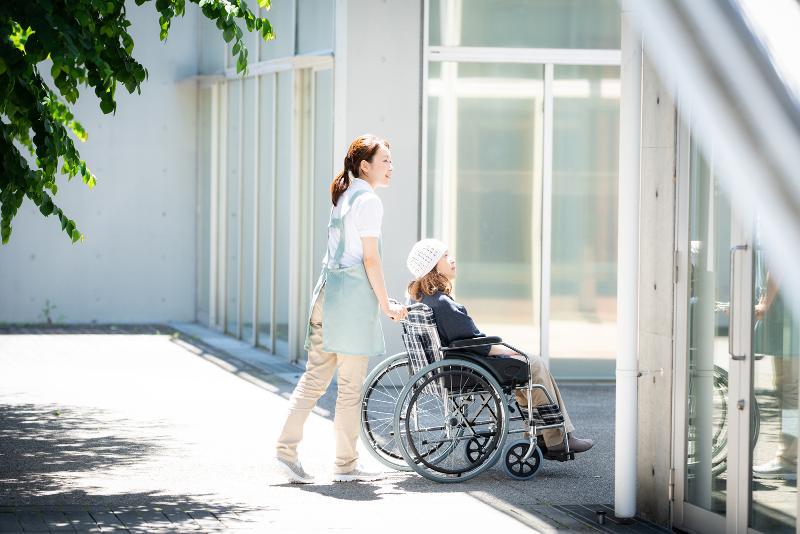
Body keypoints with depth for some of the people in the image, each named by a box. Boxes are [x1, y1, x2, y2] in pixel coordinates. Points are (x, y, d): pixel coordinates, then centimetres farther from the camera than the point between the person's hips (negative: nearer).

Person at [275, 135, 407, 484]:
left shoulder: (343, 197, 17)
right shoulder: (368, 201, -10)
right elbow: (370, 260, -13)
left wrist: (378, 301, 23)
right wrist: (386, 305, -7)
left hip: (328, 288, 9)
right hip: (354, 293, -9)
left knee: (315, 376, 9)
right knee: (351, 384, -1)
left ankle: (286, 449, 5)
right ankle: (345, 465, 5)